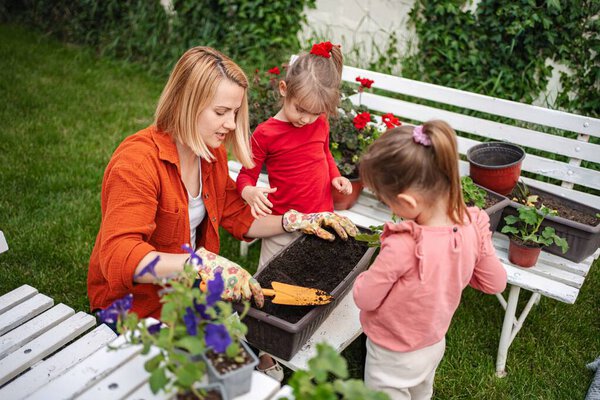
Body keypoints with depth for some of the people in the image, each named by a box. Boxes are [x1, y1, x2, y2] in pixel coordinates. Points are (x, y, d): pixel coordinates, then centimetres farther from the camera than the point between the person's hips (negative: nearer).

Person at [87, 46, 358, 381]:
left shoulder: (212, 152, 0)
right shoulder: (139, 160, -25)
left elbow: (236, 216, 11)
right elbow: (118, 256, -35)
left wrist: (295, 221, -1)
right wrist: (203, 264, -46)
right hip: (135, 305, -6)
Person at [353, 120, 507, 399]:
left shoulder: (402, 247, -40)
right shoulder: (474, 225, -22)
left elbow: (364, 298, -25)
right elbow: (495, 283, -5)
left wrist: (364, 277, -5)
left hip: (394, 357, -5)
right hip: (434, 345, 6)